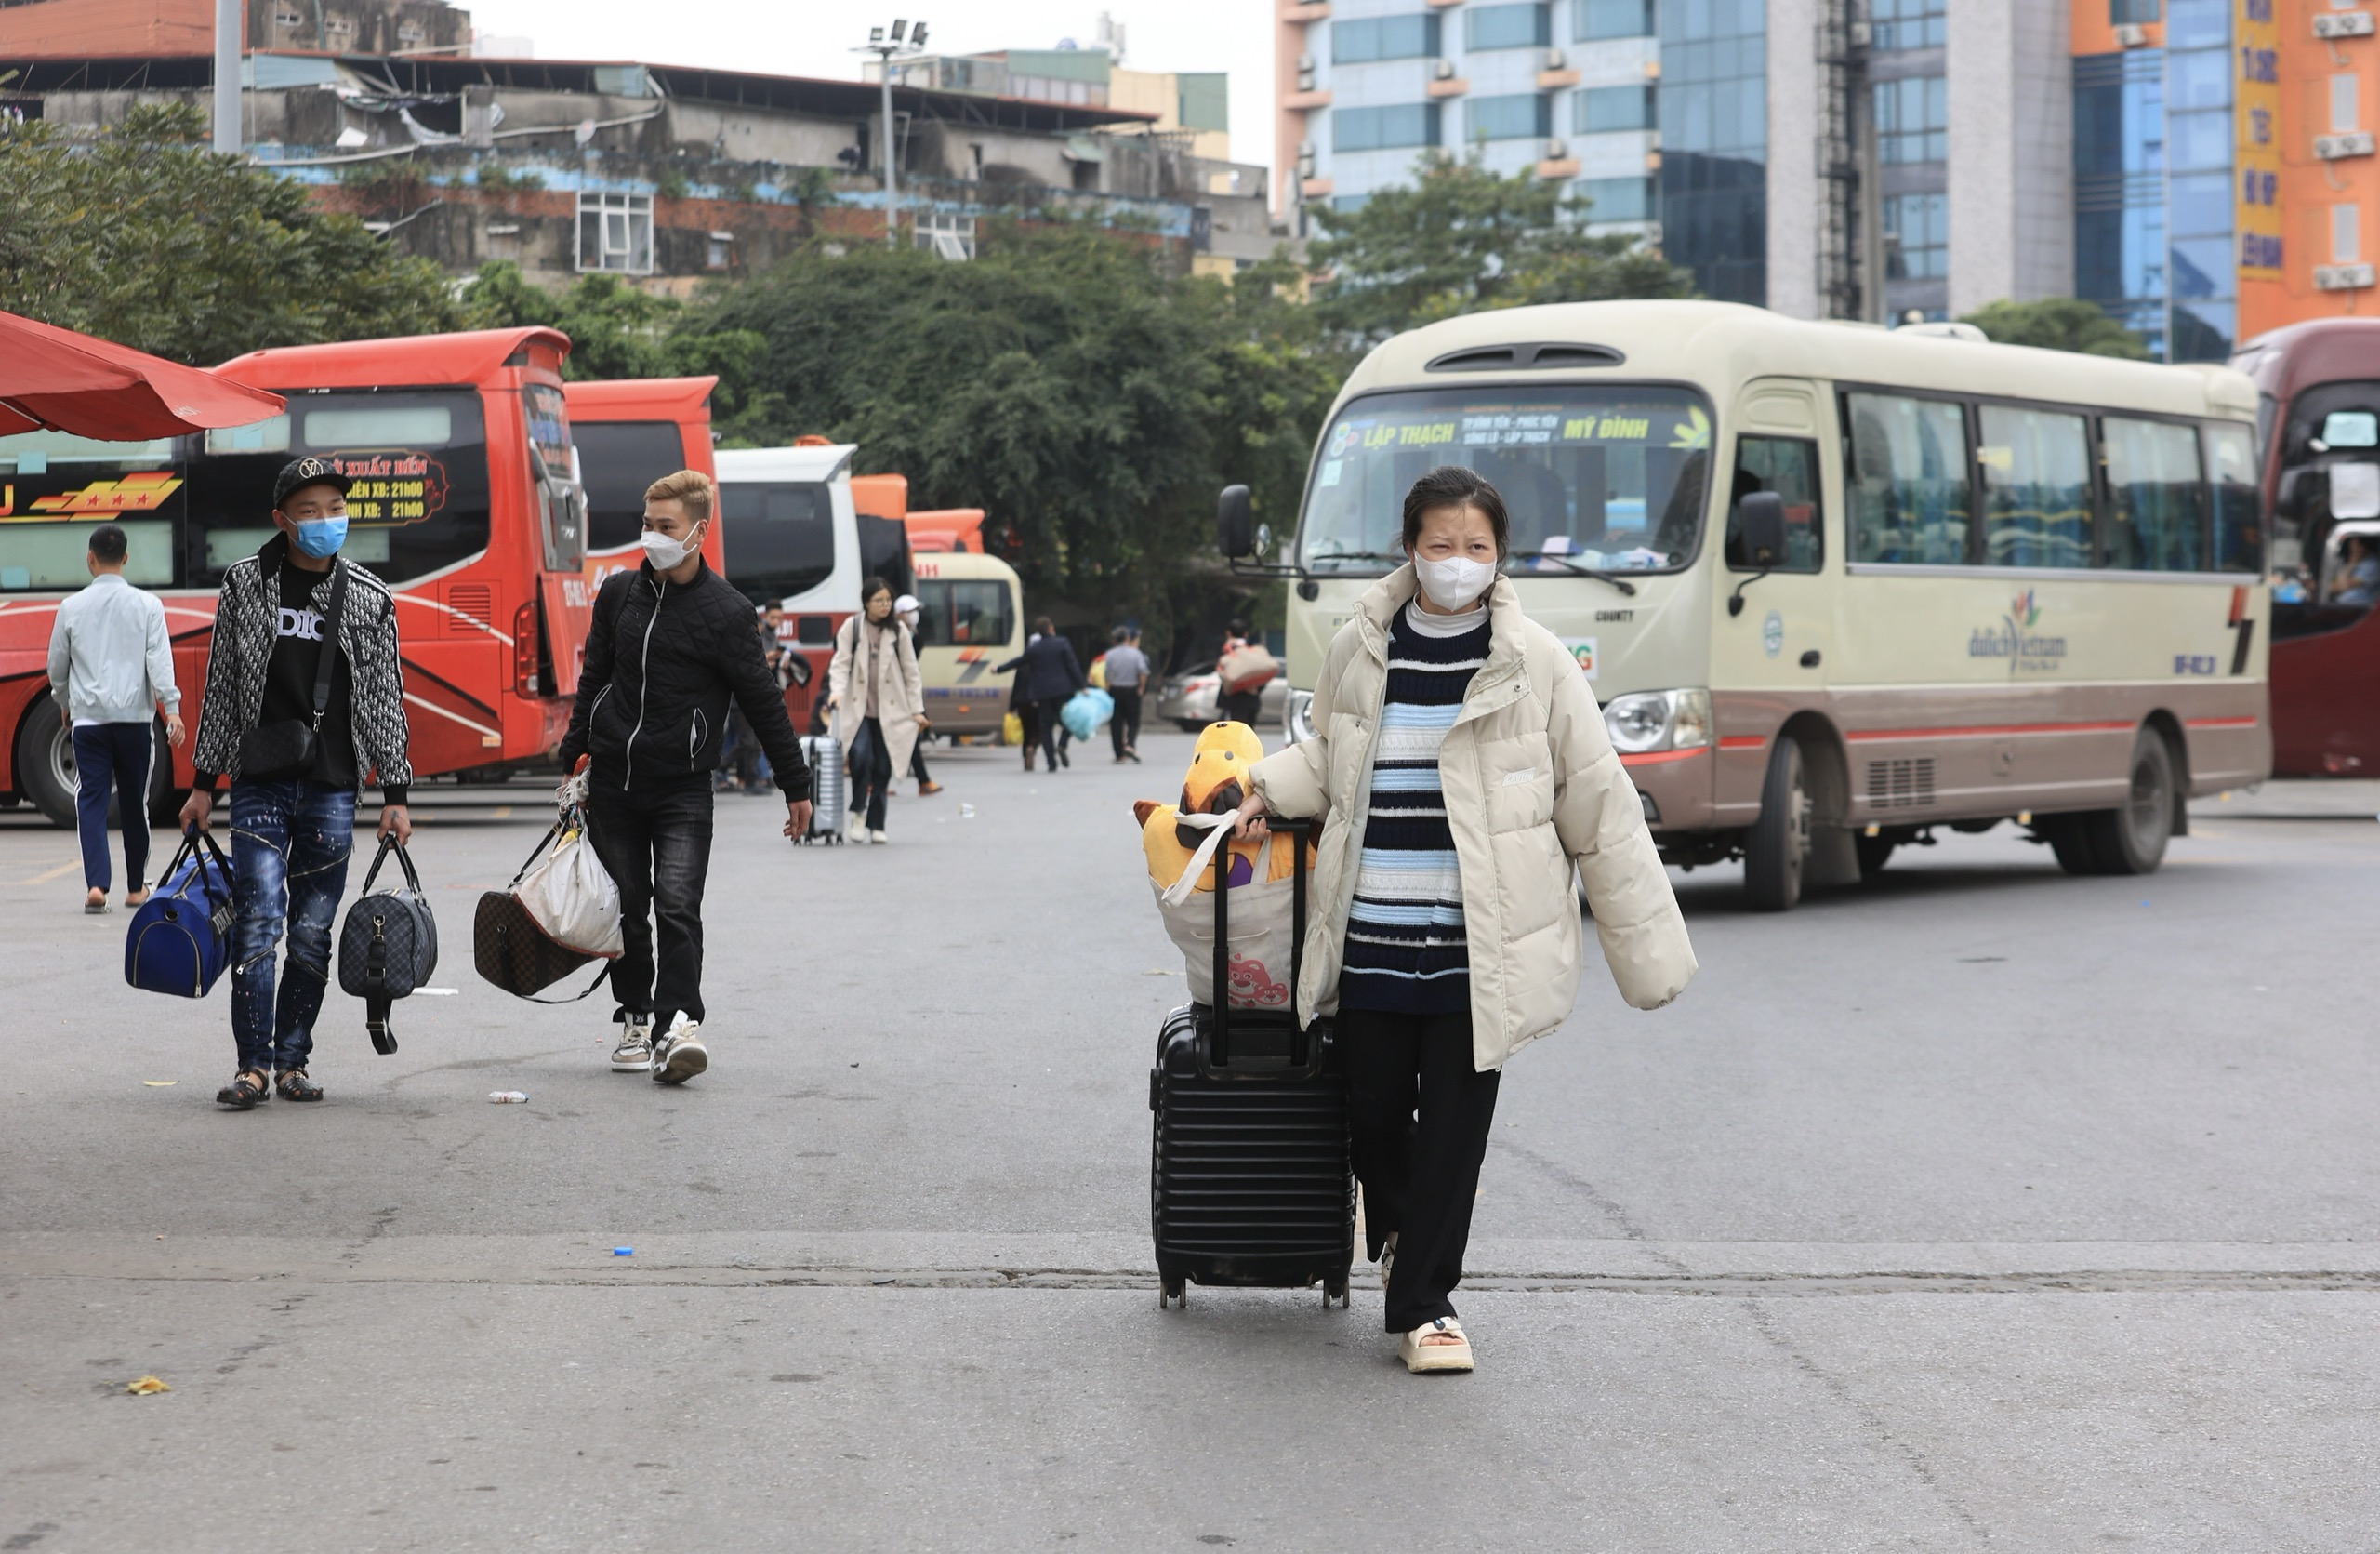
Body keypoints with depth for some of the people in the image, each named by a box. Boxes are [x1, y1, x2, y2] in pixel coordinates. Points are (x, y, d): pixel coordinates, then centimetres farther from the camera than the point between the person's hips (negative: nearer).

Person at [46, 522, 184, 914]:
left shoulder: (72, 608, 2)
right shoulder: (147, 606, -2)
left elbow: (57, 666, 12)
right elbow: (160, 659, -10)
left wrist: (64, 704, 28)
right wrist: (171, 709, -10)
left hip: (88, 719, 0)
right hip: (135, 716, 0)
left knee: (91, 801, -1)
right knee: (135, 803, 11)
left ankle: (96, 885, -17)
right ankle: (136, 887, 21)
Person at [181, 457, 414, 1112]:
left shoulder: (369, 597, 5)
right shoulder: (245, 584, 3)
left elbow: (385, 700, 8)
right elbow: (221, 688, 9)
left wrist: (395, 794, 4)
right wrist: (203, 782, 8)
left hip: (332, 788, 1)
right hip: (259, 786, -1)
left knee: (313, 932, 3)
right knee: (259, 922, -11)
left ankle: (292, 1059, 14)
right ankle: (254, 1064, -7)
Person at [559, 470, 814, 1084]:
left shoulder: (724, 611, -7)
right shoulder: (619, 593, 6)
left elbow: (763, 702, -2)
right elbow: (593, 679, 17)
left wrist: (796, 784, 1)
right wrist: (574, 759, 17)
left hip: (683, 788, -4)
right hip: (612, 781, 4)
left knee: (677, 906, -15)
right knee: (628, 909, 9)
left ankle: (678, 1022, -20)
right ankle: (635, 1019, 18)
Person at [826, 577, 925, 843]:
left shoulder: (898, 631, 6)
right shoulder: (852, 627, 1)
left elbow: (910, 672, 9)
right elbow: (841, 663, -2)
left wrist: (917, 709, 4)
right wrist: (837, 690, -20)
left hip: (889, 710, 2)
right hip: (858, 708, -2)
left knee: (883, 767, 2)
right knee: (860, 755, -22)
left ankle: (876, 824, 12)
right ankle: (858, 811, -3)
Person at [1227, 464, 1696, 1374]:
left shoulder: (1534, 664, -2)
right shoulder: (1358, 652, 5)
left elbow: (1598, 807, 2)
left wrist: (1649, 949, 2)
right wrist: (1269, 788, 3)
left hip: (1478, 948, -2)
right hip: (1370, 942, 2)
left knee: (1454, 1125, 0)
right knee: (1371, 1114, 8)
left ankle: (1423, 1301, 13)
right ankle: (1397, 1227, 41)